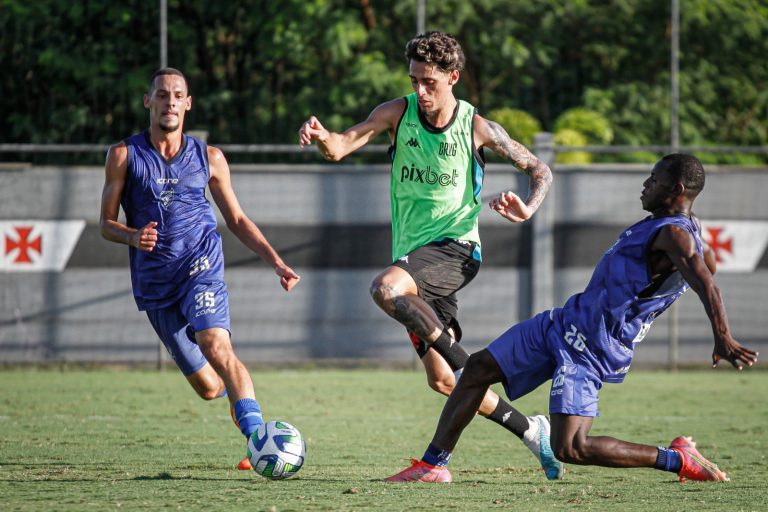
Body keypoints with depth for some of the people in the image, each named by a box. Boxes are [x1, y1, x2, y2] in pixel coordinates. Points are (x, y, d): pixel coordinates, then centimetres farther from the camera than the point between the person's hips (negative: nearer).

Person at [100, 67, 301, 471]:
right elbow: (106, 225, 5)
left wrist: (276, 262, 4)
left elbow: (237, 220, 16)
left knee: (216, 345, -30)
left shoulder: (209, 159, 9)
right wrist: (134, 236, -18)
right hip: (154, 282, 1)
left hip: (201, 268, -1)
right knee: (208, 389, 2)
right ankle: (239, 397, 38)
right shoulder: (124, 156, 4)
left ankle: (257, 437, -42)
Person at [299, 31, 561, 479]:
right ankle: (531, 431, 18)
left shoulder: (477, 127, -5)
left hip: (455, 246, -5)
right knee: (442, 380, 2)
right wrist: (323, 136, -37)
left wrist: (528, 209, -15)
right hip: (414, 255, 5)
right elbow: (343, 147, -14)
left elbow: (540, 170, 6)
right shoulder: (398, 113, 0)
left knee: (386, 288, -34)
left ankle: (467, 364, -21)